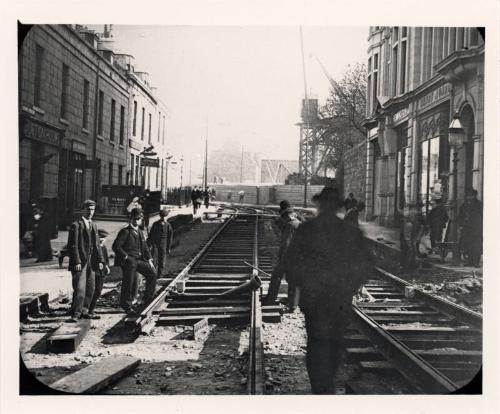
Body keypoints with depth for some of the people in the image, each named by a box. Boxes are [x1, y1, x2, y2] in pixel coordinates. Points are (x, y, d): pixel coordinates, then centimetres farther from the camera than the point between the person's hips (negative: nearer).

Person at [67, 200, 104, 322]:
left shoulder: (94, 226, 16)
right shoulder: (76, 225, -6)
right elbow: (73, 245, -10)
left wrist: (100, 260, 9)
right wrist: (77, 262, -17)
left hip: (91, 263, 7)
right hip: (80, 263, -7)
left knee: (90, 289, 9)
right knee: (79, 289, -10)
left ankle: (84, 311, 20)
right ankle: (75, 314, -3)